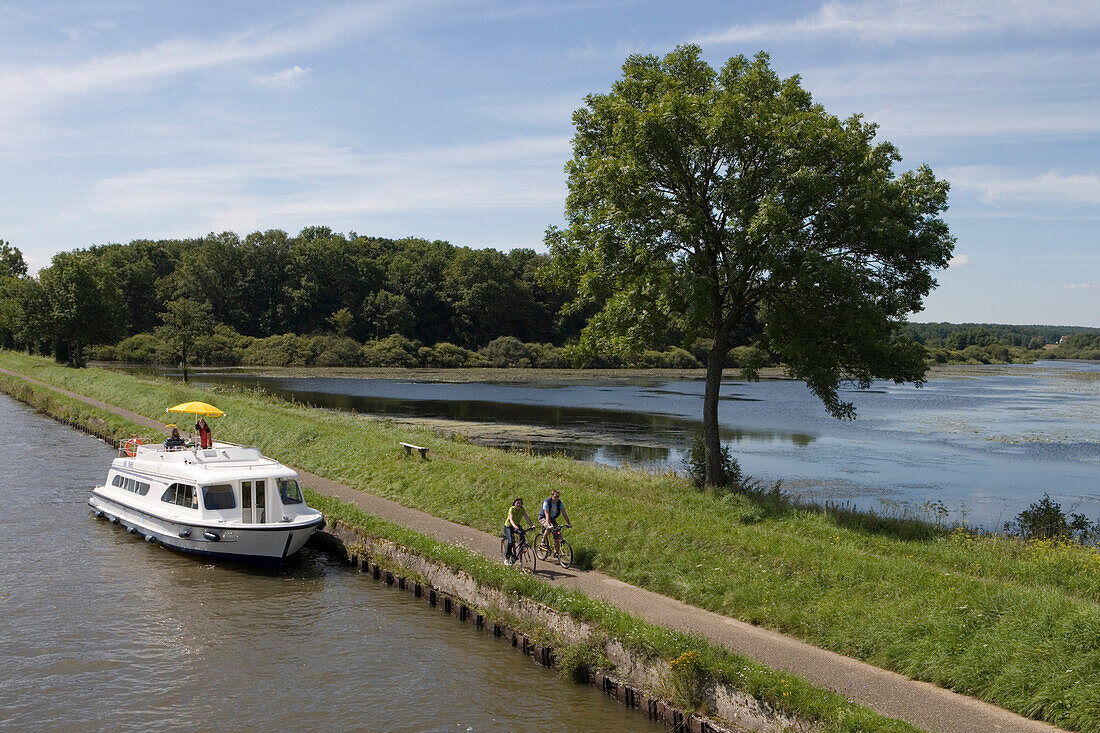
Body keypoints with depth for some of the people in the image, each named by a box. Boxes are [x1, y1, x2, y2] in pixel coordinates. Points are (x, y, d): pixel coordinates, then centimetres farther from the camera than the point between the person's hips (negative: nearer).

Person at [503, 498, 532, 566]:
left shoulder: (522, 509, -10)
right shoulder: (511, 509, -23)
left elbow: (526, 518, -18)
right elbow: (511, 519, -37)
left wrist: (531, 525, -35)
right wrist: (514, 526, -55)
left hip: (517, 525, 4)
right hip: (508, 526, -4)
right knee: (510, 542, -20)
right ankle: (506, 558, -1)